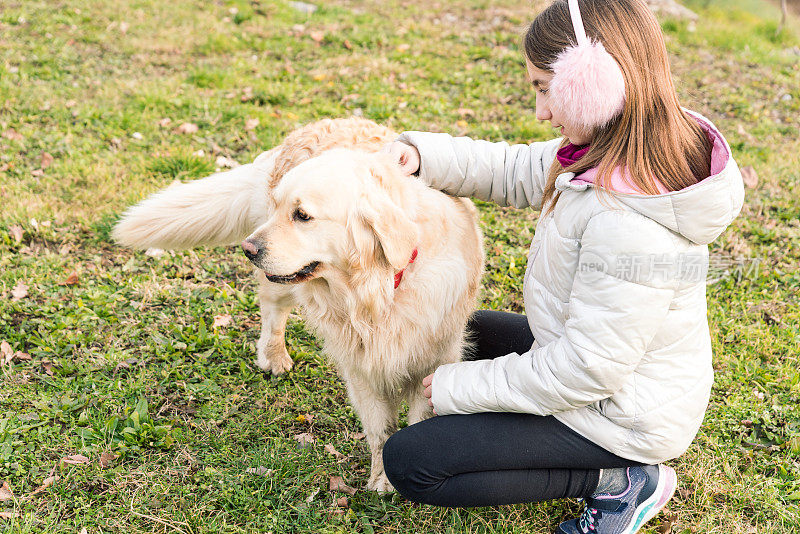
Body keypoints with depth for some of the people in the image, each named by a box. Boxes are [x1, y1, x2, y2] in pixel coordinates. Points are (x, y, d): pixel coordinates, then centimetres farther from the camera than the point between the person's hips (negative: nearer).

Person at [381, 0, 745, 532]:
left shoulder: (630, 228, -36)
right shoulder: (616, 155, -9)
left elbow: (585, 371, -29)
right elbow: (518, 173, 4)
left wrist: (461, 387, -17)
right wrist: (423, 156, -12)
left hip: (619, 417, -9)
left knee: (407, 463, -9)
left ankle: (615, 480, -3)